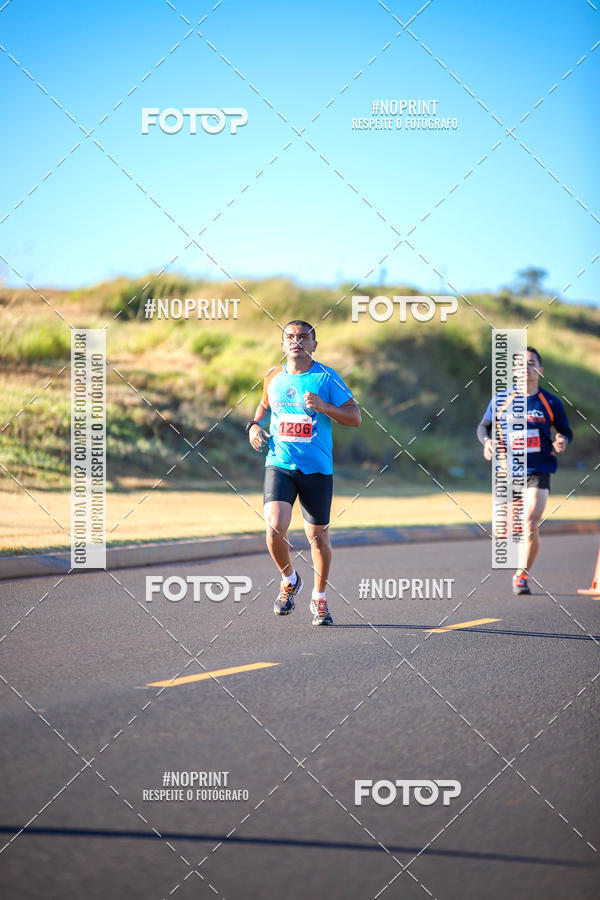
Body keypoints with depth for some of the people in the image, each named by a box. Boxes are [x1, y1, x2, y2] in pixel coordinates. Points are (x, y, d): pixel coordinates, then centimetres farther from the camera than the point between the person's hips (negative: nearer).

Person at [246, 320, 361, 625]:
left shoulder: (326, 377, -2)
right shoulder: (273, 377, 7)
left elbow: (355, 417, -3)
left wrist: (324, 407, -18)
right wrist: (255, 425, 8)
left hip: (317, 468, -1)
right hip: (279, 464, 1)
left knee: (318, 536, 6)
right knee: (275, 528, -17)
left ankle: (319, 599, 27)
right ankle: (289, 580, 11)